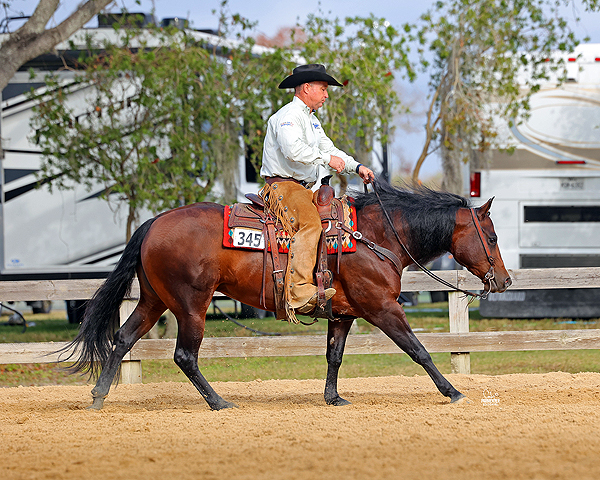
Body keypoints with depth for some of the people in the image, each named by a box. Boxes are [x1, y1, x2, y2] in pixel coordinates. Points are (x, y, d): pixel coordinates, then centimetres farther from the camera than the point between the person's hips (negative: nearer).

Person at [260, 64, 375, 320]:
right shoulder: (288, 116, -9)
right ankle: (298, 293, -44)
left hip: (303, 189, 11)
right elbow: (292, 149, -26)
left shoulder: (311, 120, 25)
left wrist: (356, 167, 11)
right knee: (309, 222, -33)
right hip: (282, 186, -11)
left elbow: (328, 148, 26)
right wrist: (327, 158, -20)